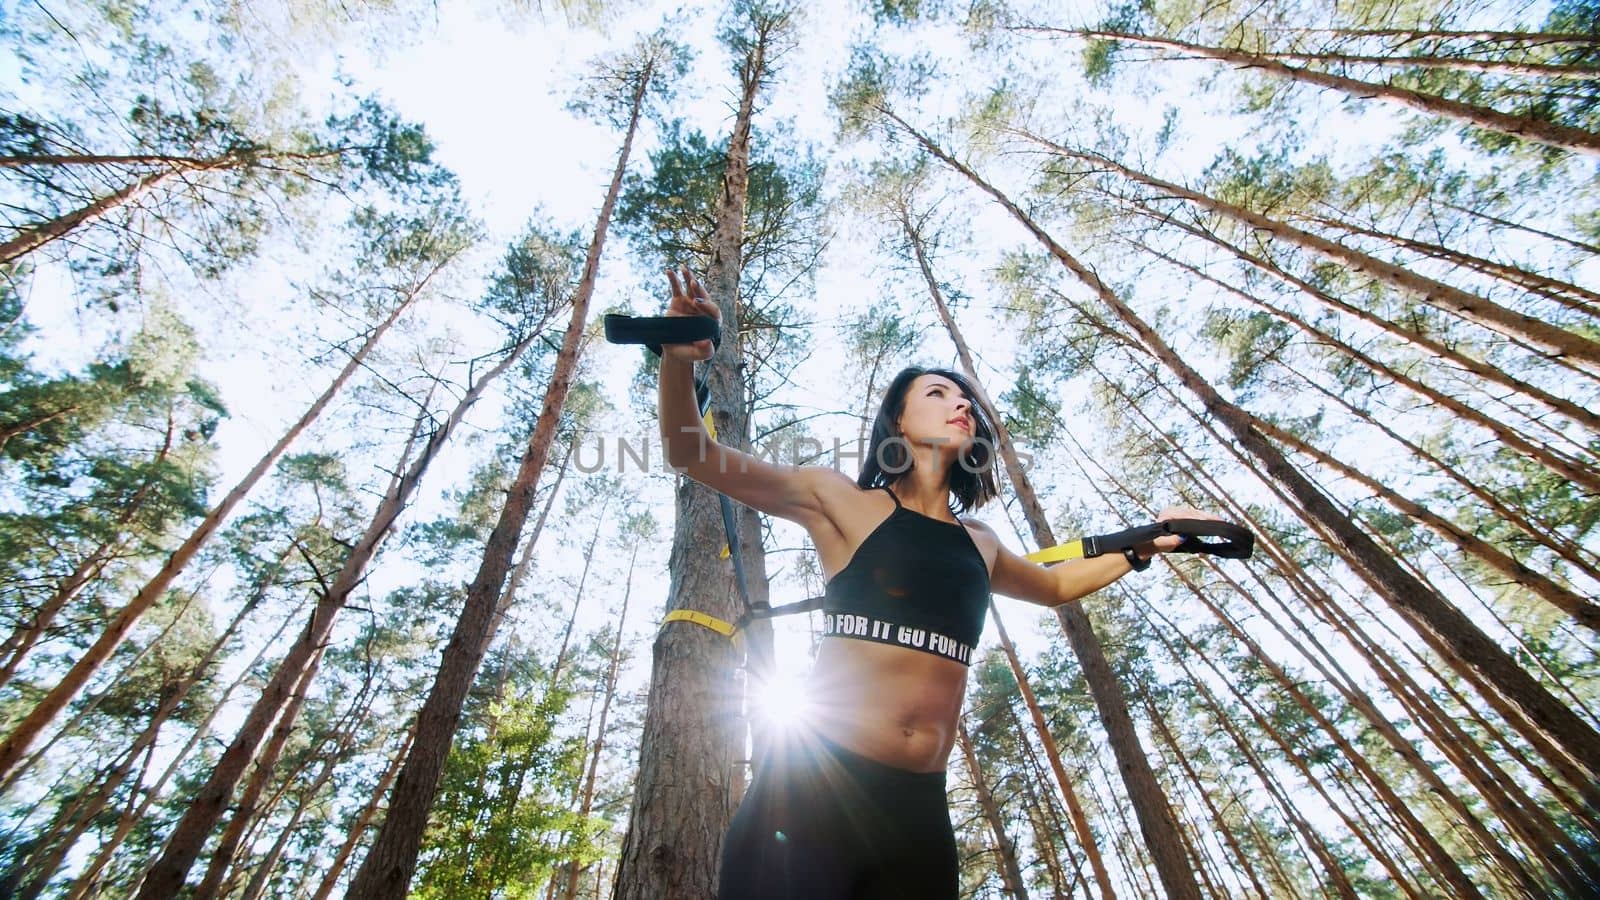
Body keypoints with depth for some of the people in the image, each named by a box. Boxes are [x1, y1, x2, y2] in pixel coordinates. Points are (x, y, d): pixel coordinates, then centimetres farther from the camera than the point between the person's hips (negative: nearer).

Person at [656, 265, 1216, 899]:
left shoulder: (979, 543, 14)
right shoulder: (842, 503, -1)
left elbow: (1052, 584, 36)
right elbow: (695, 457, -3)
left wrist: (1144, 547, 25)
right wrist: (679, 360, -21)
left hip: (918, 806, 5)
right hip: (816, 782, -5)